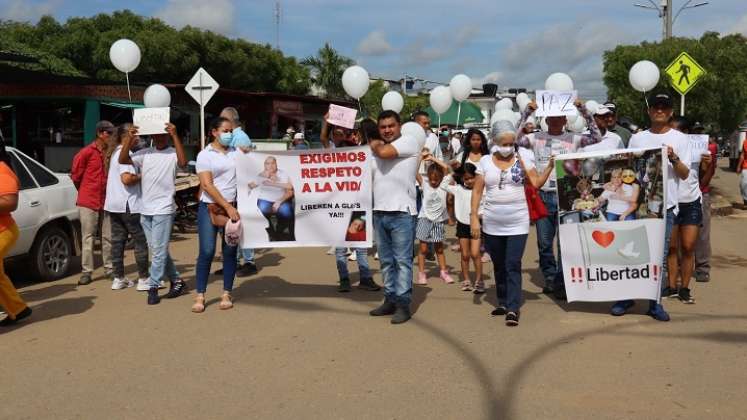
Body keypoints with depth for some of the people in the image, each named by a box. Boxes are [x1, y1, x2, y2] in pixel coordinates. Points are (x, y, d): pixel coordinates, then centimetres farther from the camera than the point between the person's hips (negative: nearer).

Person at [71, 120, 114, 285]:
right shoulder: (86, 152, -7)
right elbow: (75, 175, 1)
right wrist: (85, 191, 12)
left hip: (107, 200, 4)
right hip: (88, 201, -4)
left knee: (108, 237, 9)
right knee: (88, 237, 1)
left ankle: (109, 267, 20)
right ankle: (86, 271, 6)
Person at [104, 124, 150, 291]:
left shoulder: (116, 152, 17)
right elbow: (127, 178, -25)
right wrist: (141, 176, -9)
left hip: (113, 204, 10)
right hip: (128, 204, -9)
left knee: (117, 241, 10)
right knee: (141, 241, -2)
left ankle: (118, 278, 14)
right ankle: (143, 279, 1)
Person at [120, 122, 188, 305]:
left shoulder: (173, 153, -5)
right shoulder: (144, 153, 8)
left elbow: (183, 162, -26)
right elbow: (122, 160, -1)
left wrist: (175, 135, -28)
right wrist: (129, 138, -12)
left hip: (164, 209, -6)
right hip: (146, 210, 6)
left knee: (159, 251, -5)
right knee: (159, 250, 13)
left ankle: (153, 288, 4)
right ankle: (177, 281, 25)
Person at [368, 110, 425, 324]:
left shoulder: (409, 141, -3)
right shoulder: (377, 147, 18)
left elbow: (384, 152, -16)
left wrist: (374, 144, 2)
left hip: (401, 212, -7)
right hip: (379, 212, 7)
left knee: (402, 260, -4)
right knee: (386, 261, 12)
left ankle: (403, 304, 0)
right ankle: (390, 300, 20)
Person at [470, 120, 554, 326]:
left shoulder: (522, 160, 0)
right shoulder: (485, 161, 2)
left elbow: (537, 183, -7)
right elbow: (477, 191, 2)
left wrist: (549, 167, -22)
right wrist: (474, 217, -4)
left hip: (517, 223, -2)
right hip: (492, 224, 2)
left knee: (513, 265, -7)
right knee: (499, 266, 14)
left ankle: (513, 308, -6)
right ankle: (503, 303, 28)